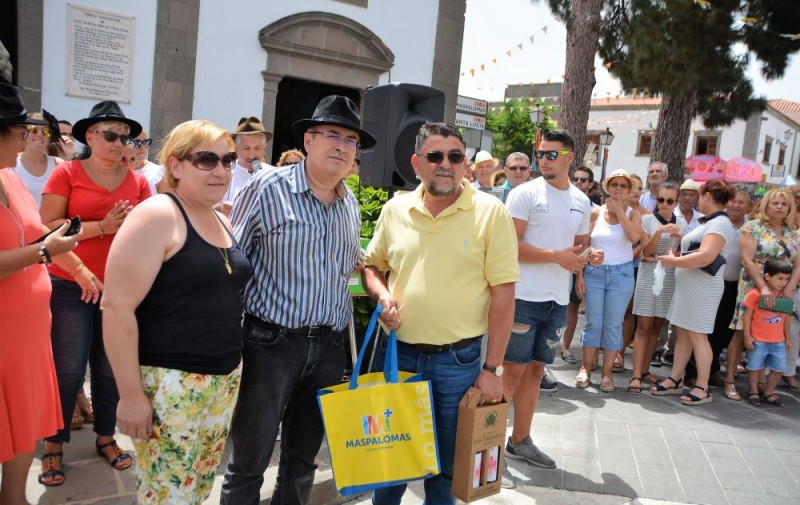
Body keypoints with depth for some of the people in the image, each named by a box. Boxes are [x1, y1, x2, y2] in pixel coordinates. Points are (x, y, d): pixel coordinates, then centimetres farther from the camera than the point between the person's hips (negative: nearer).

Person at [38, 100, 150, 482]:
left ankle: (106, 437, 26)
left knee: (111, 368, 9)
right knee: (68, 369, 2)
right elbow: (47, 228, -11)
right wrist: (102, 227, -17)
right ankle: (54, 445, 20)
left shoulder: (138, 182, 5)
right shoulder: (66, 173, -4)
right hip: (70, 286, -3)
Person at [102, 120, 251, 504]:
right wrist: (131, 394, -19)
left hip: (225, 378, 8)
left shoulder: (222, 221, 11)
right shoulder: (157, 216, -14)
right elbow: (117, 306, -19)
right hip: (169, 382, -7)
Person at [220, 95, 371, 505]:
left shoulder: (351, 204, 9)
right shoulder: (267, 187, -9)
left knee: (303, 461, 19)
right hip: (271, 343, -5)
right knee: (248, 463, 7)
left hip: (329, 348, 5)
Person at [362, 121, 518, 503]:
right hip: (395, 353, 3)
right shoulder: (394, 210, 2)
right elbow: (373, 265, 16)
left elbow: (503, 293, -9)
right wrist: (381, 294, -7)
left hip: (458, 361, -2)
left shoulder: (490, 212, -8)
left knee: (446, 463, 15)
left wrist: (492, 368, -10)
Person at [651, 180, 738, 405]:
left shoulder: (719, 224, -15)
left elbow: (705, 257, -27)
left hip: (702, 287, -9)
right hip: (687, 285, 9)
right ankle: (675, 380, 17)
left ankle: (703, 388, 4)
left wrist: (673, 261, -16)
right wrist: (674, 258, 2)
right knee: (682, 333, 10)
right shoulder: (709, 222, 15)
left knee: (697, 335, -4)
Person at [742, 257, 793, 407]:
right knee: (755, 367, 8)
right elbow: (748, 315, -9)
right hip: (758, 341, -5)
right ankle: (753, 393, 25)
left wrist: (788, 338, 16)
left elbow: (786, 317, 12)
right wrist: (747, 336, -9)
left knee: (779, 369, 9)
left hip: (779, 342, 5)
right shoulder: (755, 293, -14)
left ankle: (769, 393, 27)